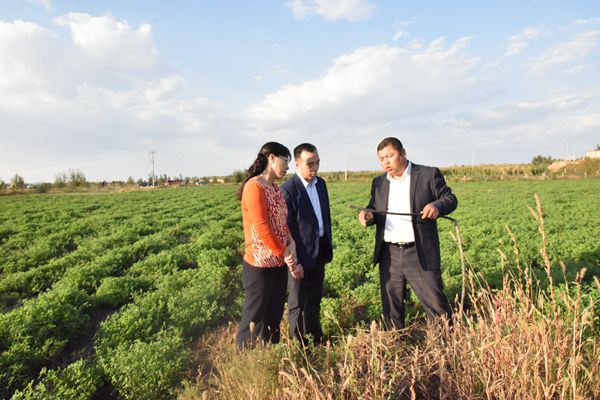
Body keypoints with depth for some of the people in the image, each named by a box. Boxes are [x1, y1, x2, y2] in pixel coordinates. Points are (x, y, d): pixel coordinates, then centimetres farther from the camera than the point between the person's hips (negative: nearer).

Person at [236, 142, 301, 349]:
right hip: (260, 265, -8)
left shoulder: (276, 189, 12)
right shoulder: (255, 186, -15)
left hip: (279, 264, 8)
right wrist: (285, 254, -12)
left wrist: (291, 244, -6)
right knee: (254, 319, 4)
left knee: (274, 317, 17)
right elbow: (261, 228, -20)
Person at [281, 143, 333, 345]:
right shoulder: (288, 189, -16)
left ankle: (316, 339, 36)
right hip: (301, 254, -7)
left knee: (315, 299, 20)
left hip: (320, 251, 7)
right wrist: (294, 259, -17)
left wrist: (328, 246, 13)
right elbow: (286, 227, -16)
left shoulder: (321, 183, 7)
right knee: (298, 303, 9)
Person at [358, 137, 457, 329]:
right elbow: (374, 211, 15)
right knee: (391, 305, 13)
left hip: (420, 254, -4)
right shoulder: (379, 182, 12)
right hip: (389, 254, 4)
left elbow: (450, 199, 2)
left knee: (435, 302, 2)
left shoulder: (429, 175, -1)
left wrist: (437, 205, -21)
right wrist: (366, 215, -9)